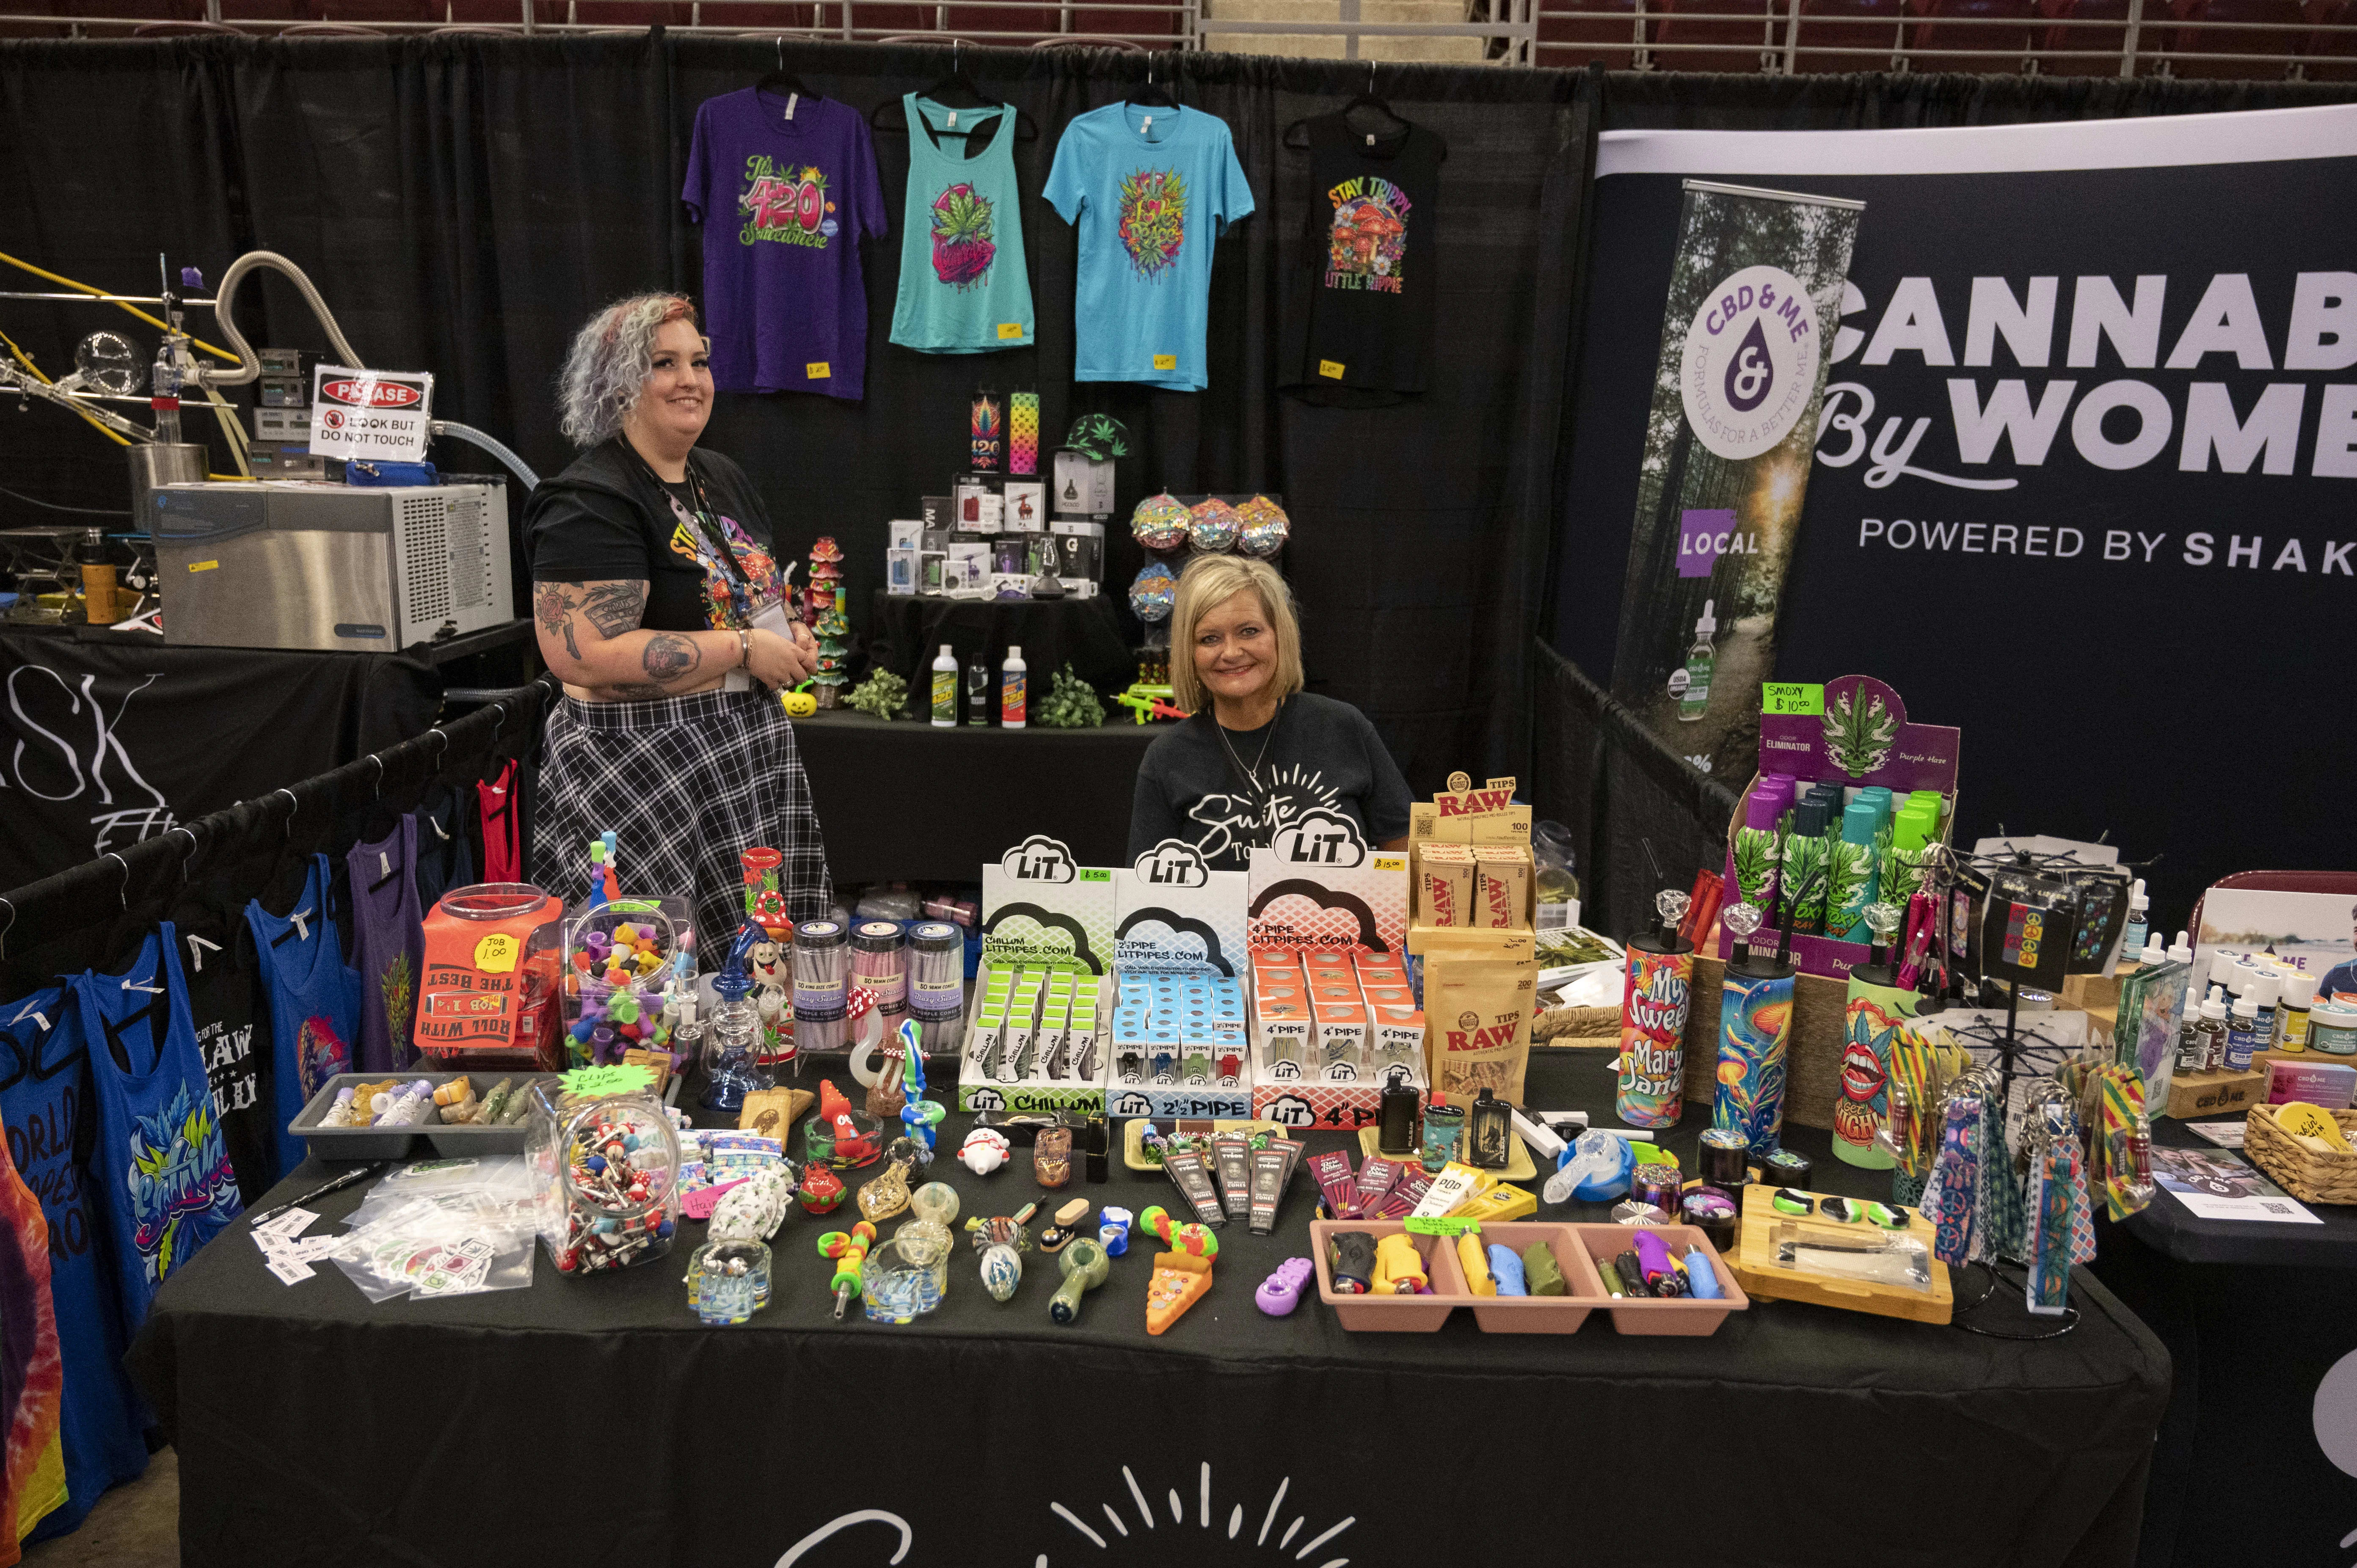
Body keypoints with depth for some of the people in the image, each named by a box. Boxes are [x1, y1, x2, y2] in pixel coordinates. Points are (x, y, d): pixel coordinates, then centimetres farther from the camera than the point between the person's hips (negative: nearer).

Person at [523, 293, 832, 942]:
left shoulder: (724, 479, 13)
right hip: (642, 765, -8)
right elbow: (585, 655, -24)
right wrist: (745, 651, -20)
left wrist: (791, 632, 5)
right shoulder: (591, 503, -14)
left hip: (750, 754, 8)